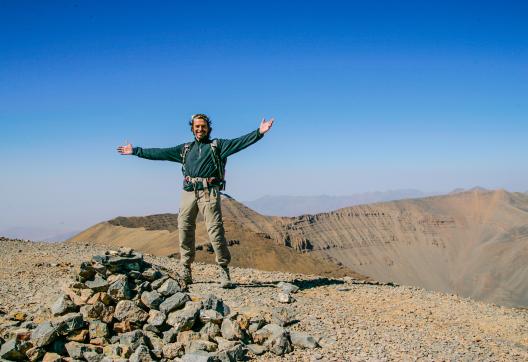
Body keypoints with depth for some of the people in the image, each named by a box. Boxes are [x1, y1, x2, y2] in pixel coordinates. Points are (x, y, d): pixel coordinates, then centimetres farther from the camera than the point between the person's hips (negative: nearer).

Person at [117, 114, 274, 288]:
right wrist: (135, 151, 22)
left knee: (215, 230, -11)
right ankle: (185, 271, 7)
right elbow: (160, 153, 24)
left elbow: (239, 142, -2)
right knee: (184, 229, 0)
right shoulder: (185, 149, 23)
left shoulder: (218, 145, 12)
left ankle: (224, 270, -7)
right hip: (188, 192, 4)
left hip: (209, 193, -4)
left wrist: (259, 133, -17)